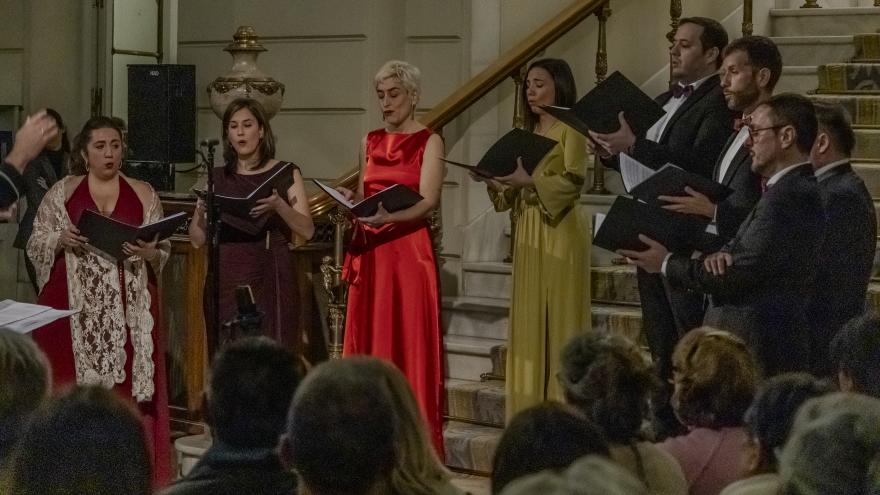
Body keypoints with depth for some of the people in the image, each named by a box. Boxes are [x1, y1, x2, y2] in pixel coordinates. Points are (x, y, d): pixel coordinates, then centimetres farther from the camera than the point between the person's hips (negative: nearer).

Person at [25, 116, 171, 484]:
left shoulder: (143, 194, 8)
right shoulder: (62, 191, 7)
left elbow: (164, 250, 8)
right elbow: (35, 245, 7)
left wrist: (148, 252, -14)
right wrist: (60, 239, -13)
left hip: (128, 307, 0)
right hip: (74, 305, 0)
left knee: (127, 384, -3)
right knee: (73, 385, -3)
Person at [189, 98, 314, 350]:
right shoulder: (217, 178, 12)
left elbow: (307, 230, -5)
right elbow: (197, 240, 8)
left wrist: (278, 206, -21)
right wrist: (201, 210, -11)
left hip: (270, 281, -2)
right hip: (226, 281, 2)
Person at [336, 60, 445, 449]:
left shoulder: (429, 142, -1)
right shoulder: (370, 142, 14)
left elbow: (428, 201, -12)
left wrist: (389, 217, -28)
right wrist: (352, 200, -3)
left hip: (410, 252, -5)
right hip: (370, 252, 5)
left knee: (409, 341, -5)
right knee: (368, 340, 3)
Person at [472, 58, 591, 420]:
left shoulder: (570, 129, -3)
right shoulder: (527, 133, 19)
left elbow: (573, 182, -15)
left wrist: (530, 180, -23)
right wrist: (495, 181, -1)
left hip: (561, 231, -7)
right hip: (529, 231, 7)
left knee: (559, 317, -7)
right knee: (529, 317, 5)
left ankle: (562, 402, -4)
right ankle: (531, 407, 7)